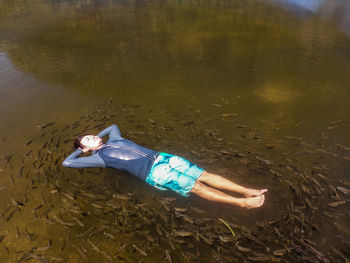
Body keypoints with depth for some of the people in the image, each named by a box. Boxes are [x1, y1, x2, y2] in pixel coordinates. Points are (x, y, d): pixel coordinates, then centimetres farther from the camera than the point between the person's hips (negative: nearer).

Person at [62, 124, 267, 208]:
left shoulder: (114, 140, 24)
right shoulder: (99, 157, 6)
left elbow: (113, 125, 46)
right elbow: (67, 162, 6)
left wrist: (100, 135, 34)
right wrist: (79, 150, 19)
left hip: (162, 157, 7)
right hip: (154, 173, -7)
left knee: (204, 175, -6)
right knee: (197, 187, -17)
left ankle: (247, 191, -7)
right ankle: (241, 202, -16)